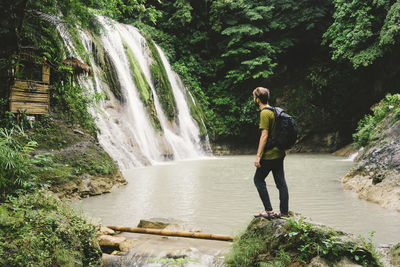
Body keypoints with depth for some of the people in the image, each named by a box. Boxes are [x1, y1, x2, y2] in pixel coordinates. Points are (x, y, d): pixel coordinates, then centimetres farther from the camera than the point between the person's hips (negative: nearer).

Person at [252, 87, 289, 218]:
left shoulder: (264, 113, -15)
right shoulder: (273, 111, 13)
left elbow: (264, 135, -20)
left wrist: (258, 156, -19)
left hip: (269, 155, -9)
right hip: (279, 153, 9)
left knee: (258, 180, 3)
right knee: (281, 183, 10)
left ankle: (269, 210, 2)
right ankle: (284, 212, 15)